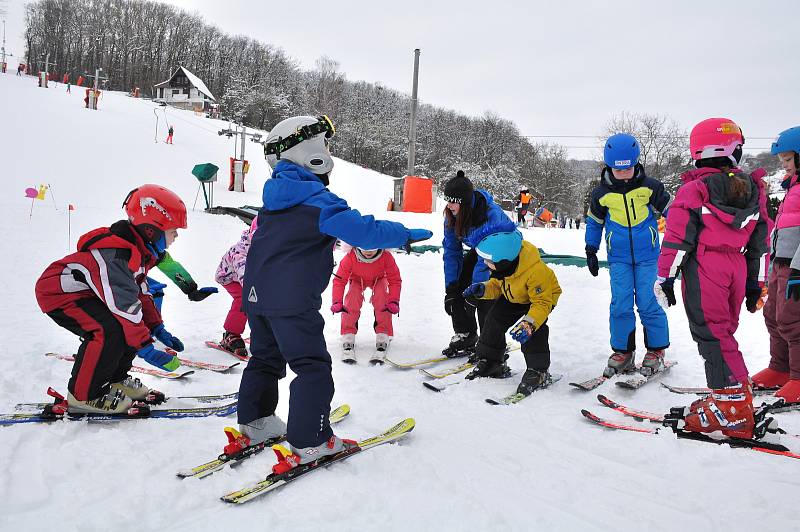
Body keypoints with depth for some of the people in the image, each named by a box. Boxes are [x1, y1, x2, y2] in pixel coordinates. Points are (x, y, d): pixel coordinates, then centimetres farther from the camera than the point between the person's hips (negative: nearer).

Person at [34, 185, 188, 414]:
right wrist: (146, 348, -35)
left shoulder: (140, 249, 0)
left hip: (84, 291, 10)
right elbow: (124, 304, -36)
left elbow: (140, 292, 9)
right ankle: (83, 395, -13)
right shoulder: (115, 255, -33)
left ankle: (116, 379, 17)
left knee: (132, 324, 4)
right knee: (109, 330, -28)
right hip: (56, 293, -10)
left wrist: (158, 329, 5)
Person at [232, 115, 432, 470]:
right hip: (291, 300, -9)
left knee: (265, 358, 22)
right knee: (312, 367, -2)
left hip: (257, 294, 9)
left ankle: (254, 422, 31)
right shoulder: (315, 198, -16)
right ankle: (309, 441, 0)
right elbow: (358, 228, -23)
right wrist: (404, 235, -12)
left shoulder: (275, 195, 12)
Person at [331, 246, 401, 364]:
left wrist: (394, 301, -37)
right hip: (357, 279, 0)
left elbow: (395, 280, -25)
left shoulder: (386, 257, -36)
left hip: (379, 279, 0)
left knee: (382, 303, -26)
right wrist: (337, 301, -38)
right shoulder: (351, 257, -36)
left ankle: (383, 340, -18)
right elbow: (339, 279, -27)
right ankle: (347, 340, -17)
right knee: (352, 302, -25)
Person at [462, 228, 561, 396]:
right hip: (513, 298, 7)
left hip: (544, 296, -7)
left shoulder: (536, 271, -42)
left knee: (535, 328, -28)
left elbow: (542, 303, -37)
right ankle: (490, 361, 13)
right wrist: (482, 290, -24)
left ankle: (538, 370, -14)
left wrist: (529, 324, -52)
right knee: (495, 319, -3)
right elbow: (497, 285, -2)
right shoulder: (502, 266, -21)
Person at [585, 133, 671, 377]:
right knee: (620, 305, -1)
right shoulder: (601, 193, -1)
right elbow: (594, 222, 13)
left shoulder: (650, 187, -5)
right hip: (618, 258, 2)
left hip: (647, 256, -1)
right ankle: (622, 351, 12)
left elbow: (670, 211, 7)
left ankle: (656, 350, 12)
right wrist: (591, 251, 12)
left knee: (648, 303, -3)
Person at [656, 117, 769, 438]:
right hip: (737, 267, 6)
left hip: (703, 267, -5)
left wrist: (665, 277, -3)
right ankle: (732, 396, 16)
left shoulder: (695, 189, -4)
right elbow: (760, 241, 16)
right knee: (724, 332, 14)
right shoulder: (754, 189, 12)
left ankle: (732, 407, -8)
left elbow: (678, 237, -8)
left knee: (711, 335, -5)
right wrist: (755, 282, 23)